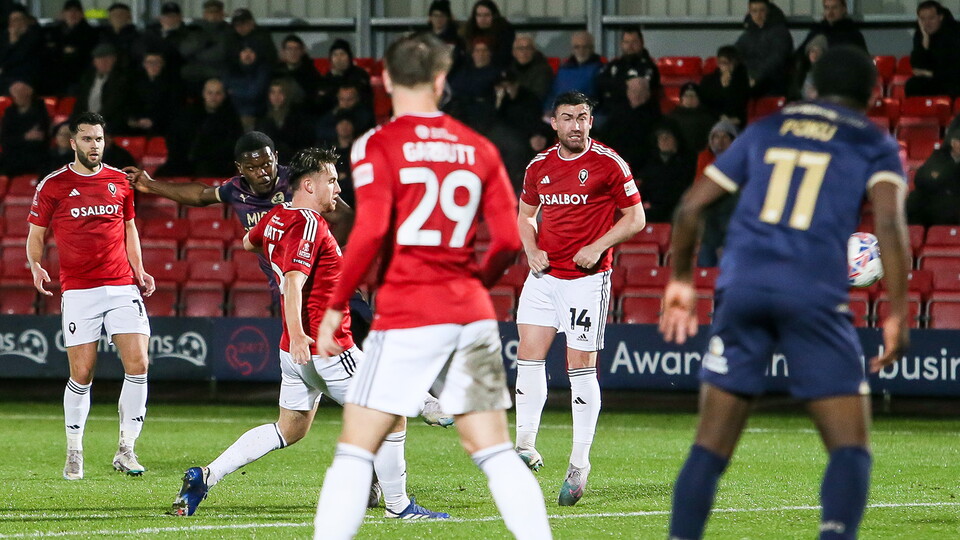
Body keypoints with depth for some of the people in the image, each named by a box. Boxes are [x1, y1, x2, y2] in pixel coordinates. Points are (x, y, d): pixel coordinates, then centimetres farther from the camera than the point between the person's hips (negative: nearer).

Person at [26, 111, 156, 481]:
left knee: (138, 365, -9)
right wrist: (36, 265, -11)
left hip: (122, 288, 3)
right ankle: (74, 453, 14)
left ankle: (126, 450, 1)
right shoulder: (54, 185, 1)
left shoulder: (120, 181, 10)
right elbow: (36, 233, 7)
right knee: (81, 375, -3)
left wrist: (139, 270, 10)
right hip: (78, 291, -3)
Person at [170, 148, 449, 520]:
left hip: (298, 353, 9)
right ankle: (398, 505, 6)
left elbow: (248, 242, 31)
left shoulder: (275, 217, 9)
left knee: (290, 429, 20)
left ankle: (206, 476, 11)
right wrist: (297, 335, -38)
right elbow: (293, 282, -29)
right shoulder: (308, 224, -17)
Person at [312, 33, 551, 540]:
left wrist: (334, 307, -7)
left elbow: (370, 232, -15)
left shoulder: (378, 146, -3)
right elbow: (508, 240, 5)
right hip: (471, 313, 4)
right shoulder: (478, 149, 9)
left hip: (407, 314, -4)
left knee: (355, 450, 1)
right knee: (495, 452, 6)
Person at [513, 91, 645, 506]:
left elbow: (635, 217, -2)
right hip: (544, 273, 5)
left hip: (587, 277, -5)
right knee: (529, 355, -4)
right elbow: (525, 214, 22)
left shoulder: (608, 163, -5)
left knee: (581, 367, -4)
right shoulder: (539, 166, 9)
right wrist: (531, 249, 3)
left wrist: (598, 246, -15)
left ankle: (580, 464, 2)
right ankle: (525, 446, 3)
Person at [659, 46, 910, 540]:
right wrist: (897, 313, -7)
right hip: (814, 293, -3)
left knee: (710, 447, 9)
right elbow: (888, 221, -7)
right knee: (851, 449, 0)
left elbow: (690, 207, 19)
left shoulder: (767, 130, 21)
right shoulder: (873, 145, 12)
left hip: (741, 289, 3)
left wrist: (681, 279, 33)